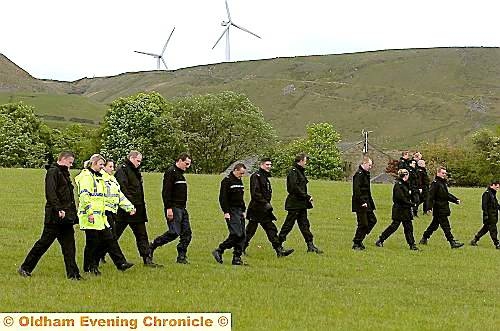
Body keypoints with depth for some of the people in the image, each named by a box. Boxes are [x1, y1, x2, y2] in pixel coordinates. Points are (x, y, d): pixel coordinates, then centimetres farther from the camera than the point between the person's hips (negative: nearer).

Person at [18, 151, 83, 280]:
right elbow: (51, 193, -21)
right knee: (44, 242, -2)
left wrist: (72, 213, 17)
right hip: (55, 216, -9)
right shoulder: (53, 172, -10)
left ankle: (73, 274, 6)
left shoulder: (64, 173, 19)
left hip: (66, 216, 9)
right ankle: (25, 268, 9)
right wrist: (58, 209, -27)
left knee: (69, 245, 5)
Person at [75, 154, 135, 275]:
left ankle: (121, 263, 7)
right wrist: (90, 212, -25)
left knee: (109, 240, 7)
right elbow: (84, 195, -20)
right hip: (91, 217, -10)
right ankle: (89, 267, 7)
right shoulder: (86, 176, -11)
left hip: (100, 216, 10)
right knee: (92, 241, -3)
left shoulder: (98, 176, 21)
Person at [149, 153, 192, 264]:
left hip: (182, 209, 10)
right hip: (174, 208, -10)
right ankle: (152, 246, -1)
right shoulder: (170, 172, -10)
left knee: (187, 233, 3)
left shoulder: (180, 173, 20)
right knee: (174, 232, -13)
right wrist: (169, 208, -23)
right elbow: (166, 191, -17)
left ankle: (182, 256, 7)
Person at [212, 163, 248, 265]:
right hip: (231, 212, -9)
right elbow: (223, 198, -14)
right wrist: (226, 212, -18)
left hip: (239, 212, 9)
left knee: (242, 235, 3)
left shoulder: (239, 181, 18)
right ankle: (219, 251, -5)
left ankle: (237, 258, 6)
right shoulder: (227, 181, -9)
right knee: (236, 234, -17)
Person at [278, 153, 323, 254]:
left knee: (304, 224, 8)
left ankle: (310, 245, 9)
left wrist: (307, 198, 8)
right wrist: (307, 197, -19)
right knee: (288, 224, -3)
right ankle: (278, 243, 6)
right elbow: (295, 187, -22)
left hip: (301, 204, 10)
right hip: (294, 203, -10)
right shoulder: (293, 171, -13)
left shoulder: (300, 171, 17)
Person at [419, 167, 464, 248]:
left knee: (434, 225, 17)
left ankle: (424, 239, 28)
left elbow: (446, 195, 26)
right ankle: (452, 243, -7)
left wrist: (456, 200, 15)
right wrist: (429, 207, -25)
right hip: (439, 209, -10)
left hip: (444, 209, 10)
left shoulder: (443, 183, 16)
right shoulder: (435, 183, -13)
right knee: (446, 226, -8)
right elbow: (431, 196, -19)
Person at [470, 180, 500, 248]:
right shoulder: (487, 193, -14)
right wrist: (486, 215, -21)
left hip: (493, 215, 10)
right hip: (489, 215, -10)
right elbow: (484, 205, -18)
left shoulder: (493, 193, 16)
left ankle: (474, 240, 22)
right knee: (493, 230, -6)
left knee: (485, 228, 14)